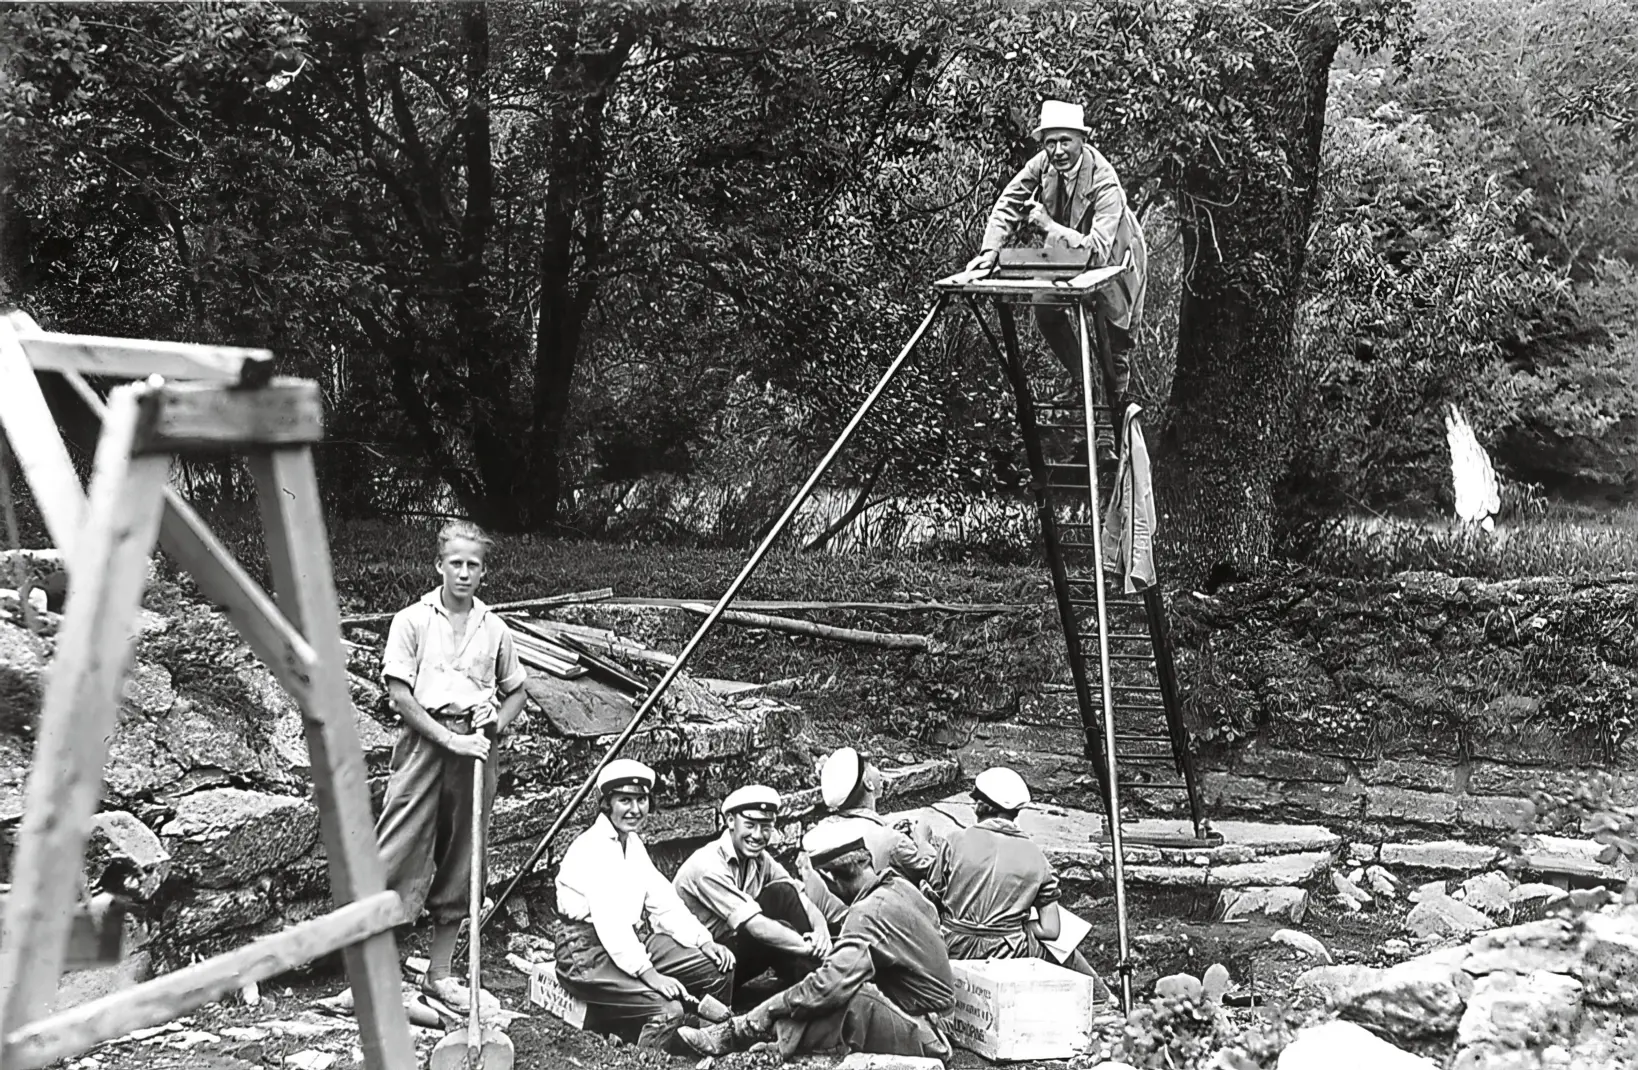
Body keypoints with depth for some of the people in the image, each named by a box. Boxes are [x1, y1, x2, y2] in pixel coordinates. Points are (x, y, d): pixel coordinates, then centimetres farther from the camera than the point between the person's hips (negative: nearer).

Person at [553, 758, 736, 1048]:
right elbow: (609, 921, -27)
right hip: (587, 953, -9)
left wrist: (704, 942, -5)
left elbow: (664, 902, 9)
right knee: (667, 1009, -28)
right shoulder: (592, 848, -17)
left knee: (719, 967, 1)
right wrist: (649, 974, -33)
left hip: (629, 944, 9)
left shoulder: (633, 844, 13)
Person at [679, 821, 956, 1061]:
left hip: (917, 1033, -9)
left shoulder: (870, 912, -22)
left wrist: (777, 1005, -16)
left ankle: (733, 1035, -13)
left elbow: (830, 984, -29)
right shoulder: (899, 886, 3)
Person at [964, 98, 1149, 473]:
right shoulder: (1043, 164, -18)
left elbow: (1097, 250, -43)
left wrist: (1049, 225, -40)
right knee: (1048, 315, -7)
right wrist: (991, 251, -28)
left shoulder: (1105, 183, -36)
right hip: (1069, 259, 6)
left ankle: (1110, 428, 16)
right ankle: (1083, 382, 18)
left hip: (1113, 263, -6)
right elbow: (1008, 204, -13)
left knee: (1114, 350, -2)